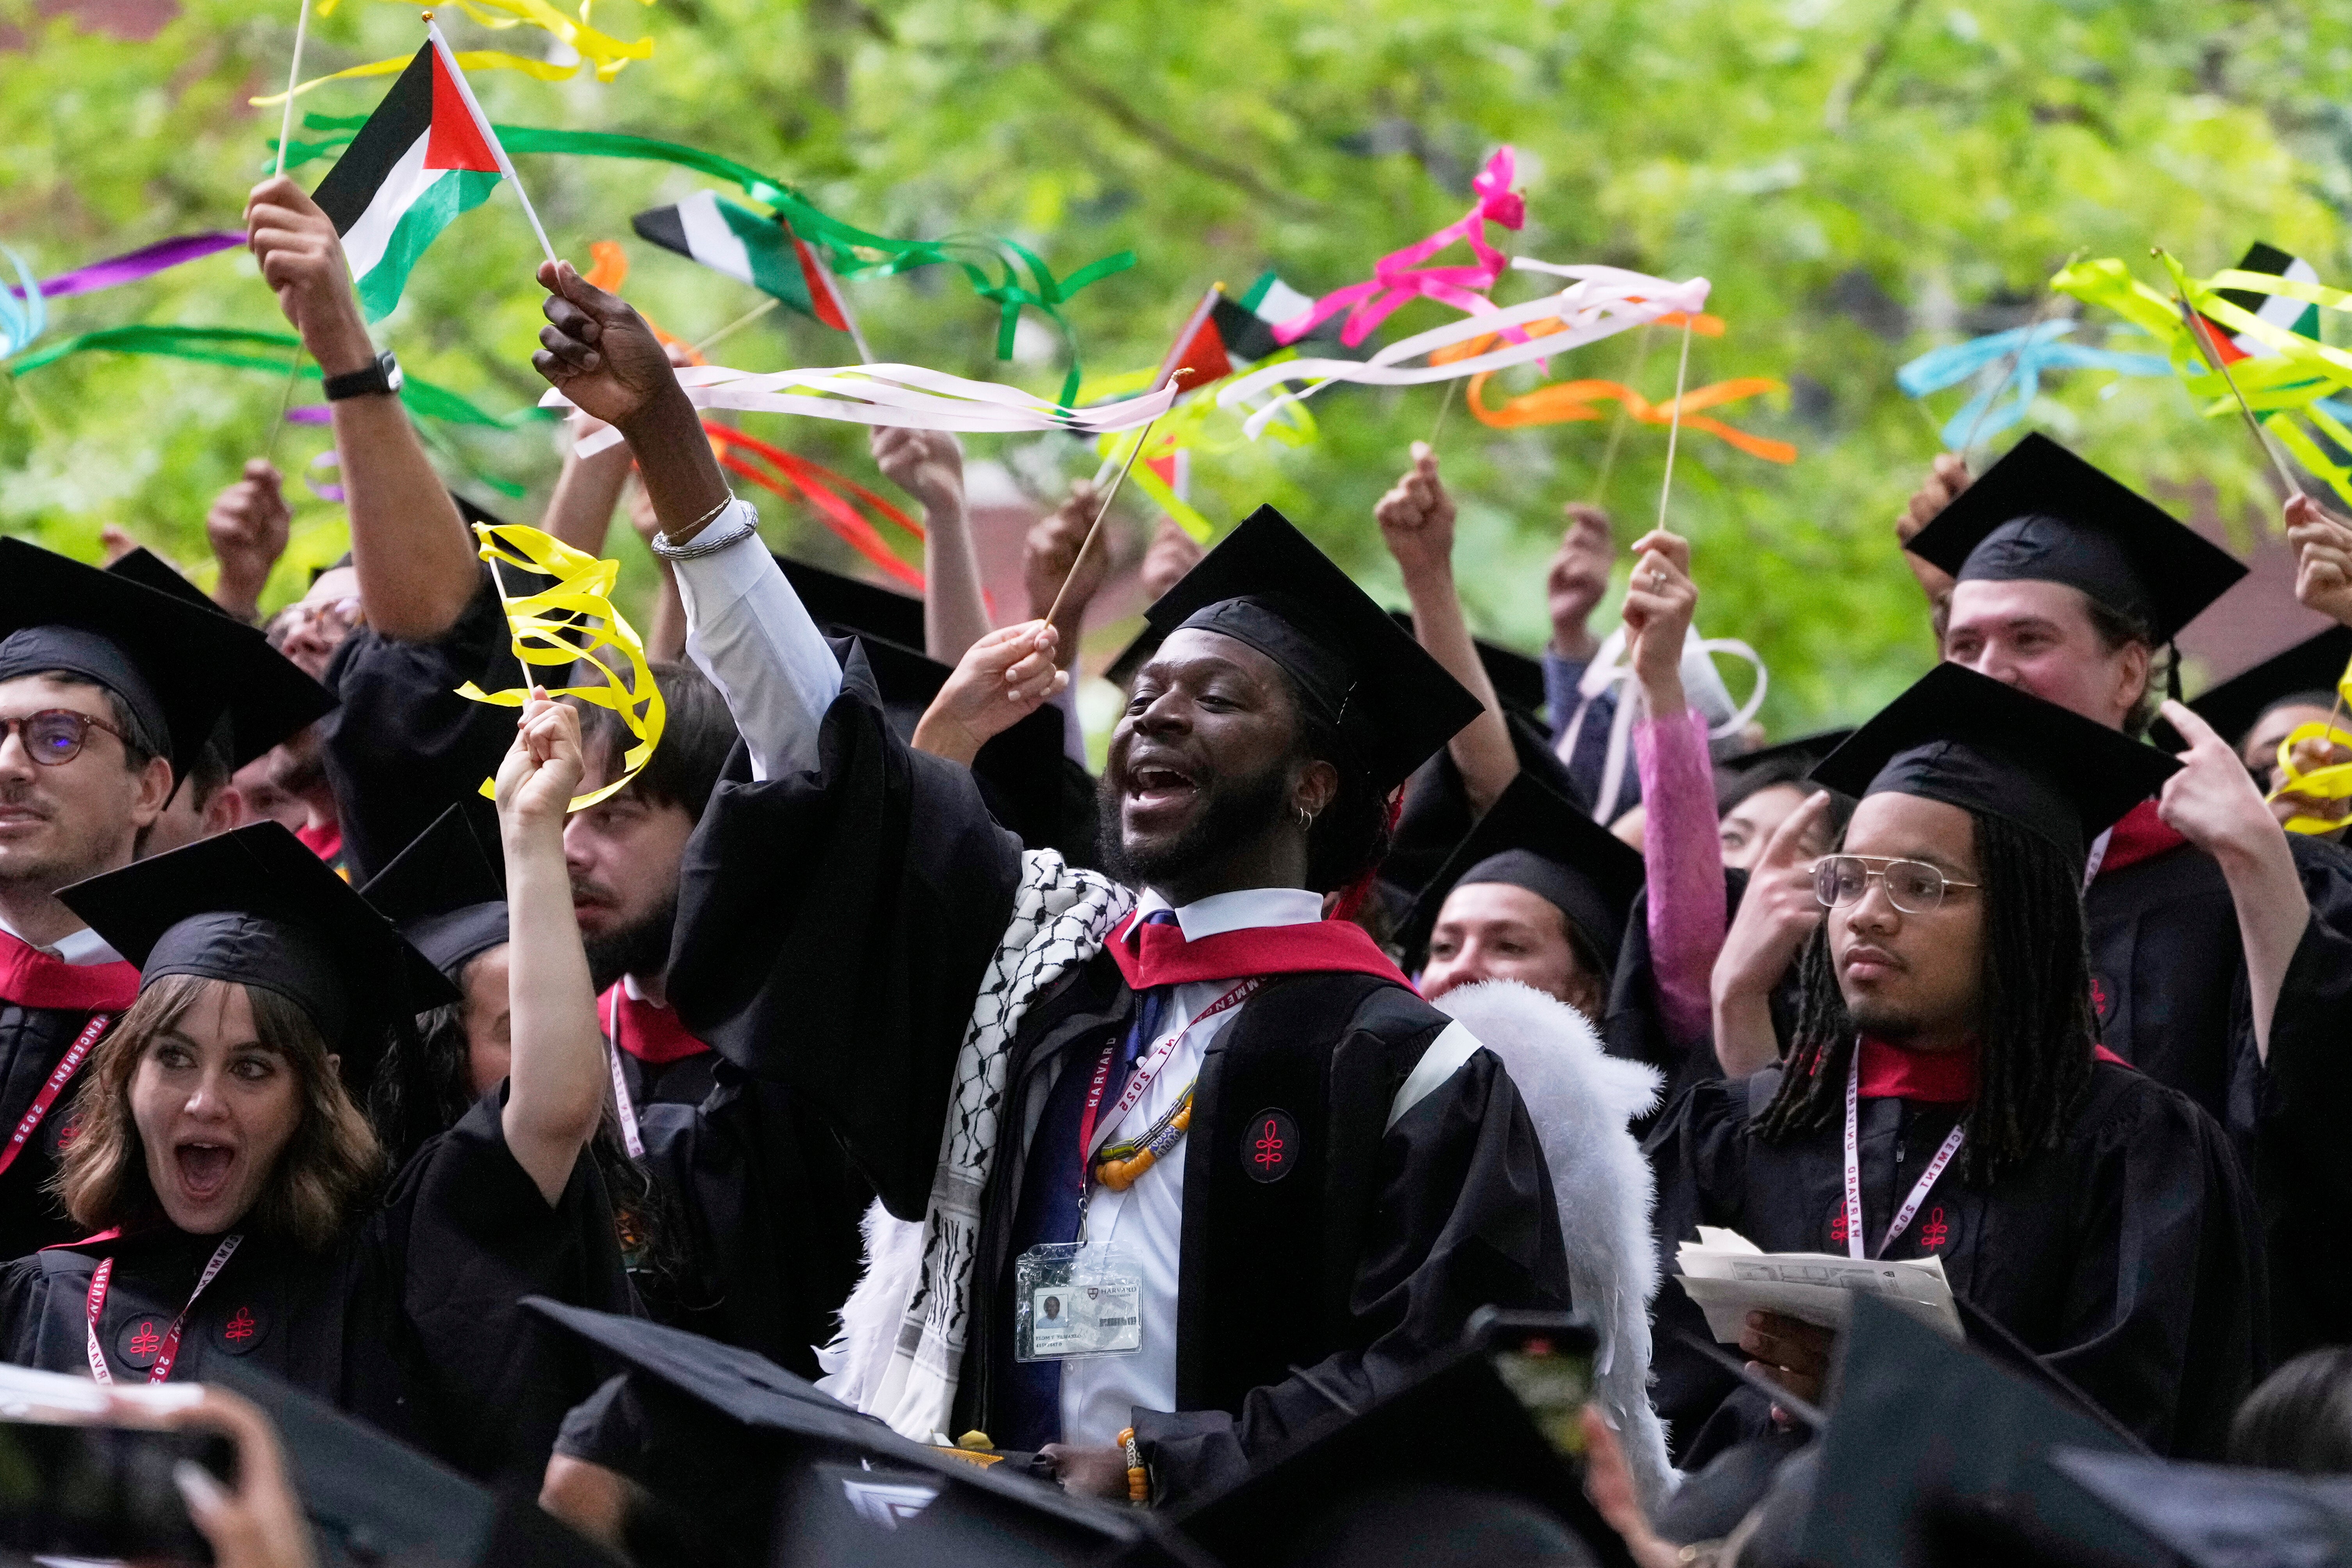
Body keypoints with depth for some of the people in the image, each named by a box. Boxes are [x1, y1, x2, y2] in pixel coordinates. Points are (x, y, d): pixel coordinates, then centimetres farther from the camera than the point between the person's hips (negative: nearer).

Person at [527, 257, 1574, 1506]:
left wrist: (1165, 1467, -11)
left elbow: (1452, 1380, -5)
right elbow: (817, 740, 13)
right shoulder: (1042, 943, 16)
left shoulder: (1392, 1064, 1)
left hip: (1216, 1546, -5)